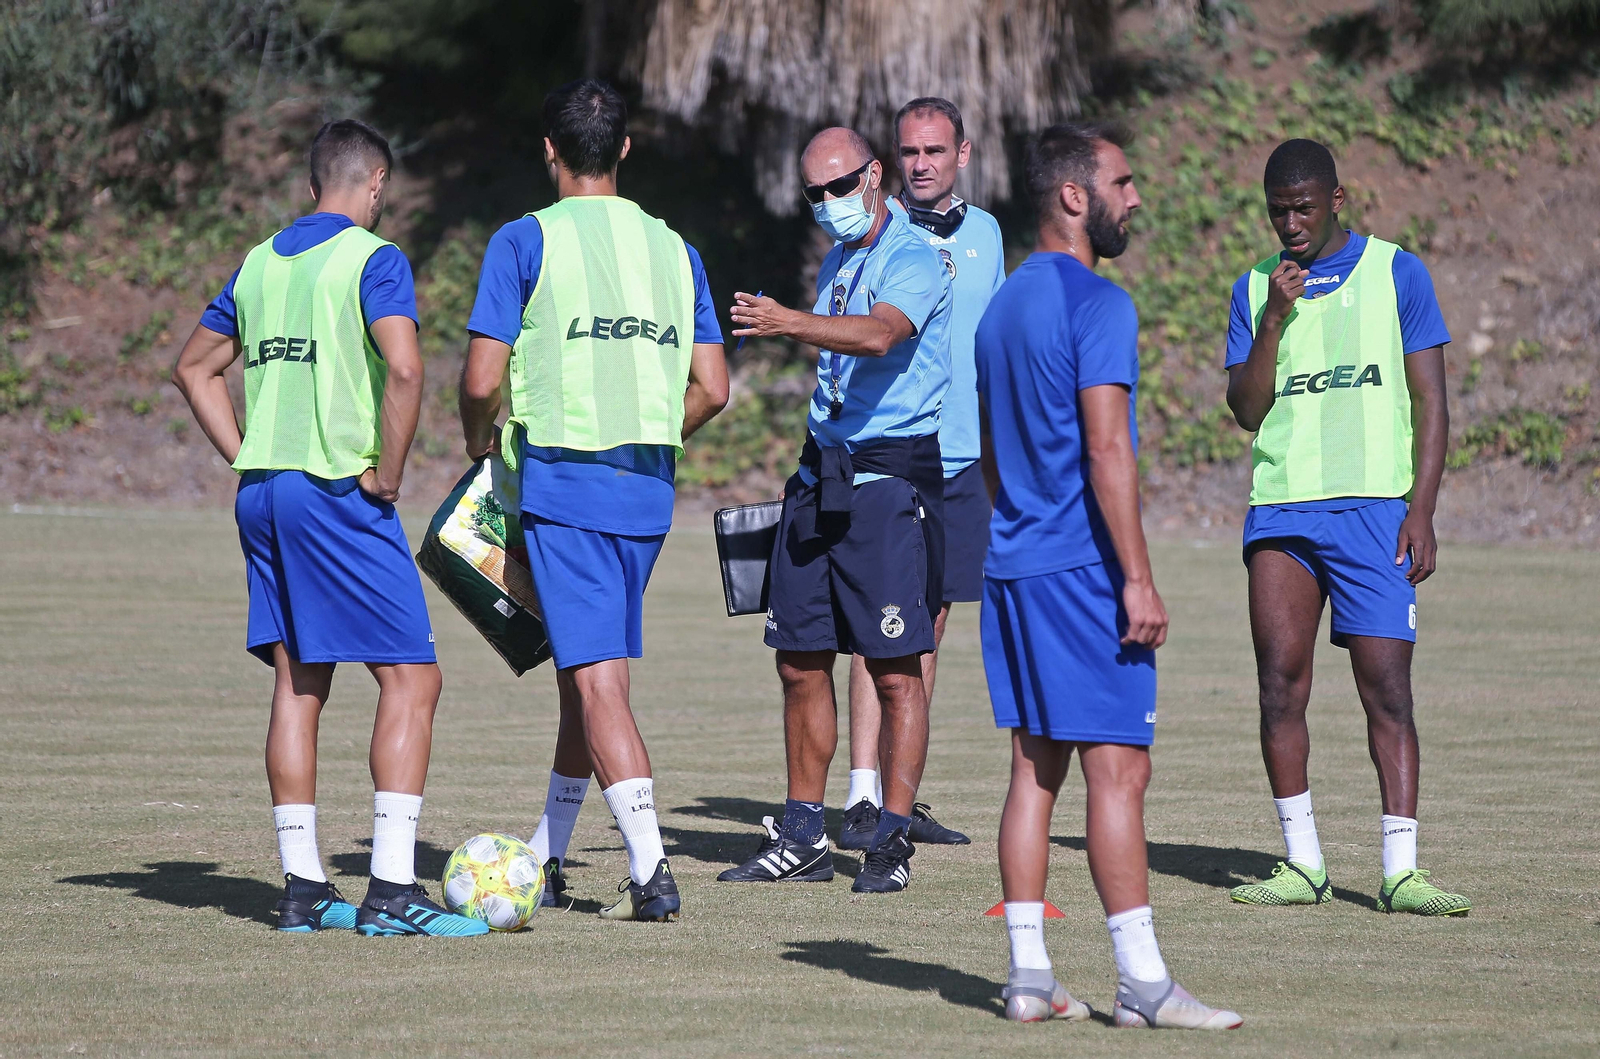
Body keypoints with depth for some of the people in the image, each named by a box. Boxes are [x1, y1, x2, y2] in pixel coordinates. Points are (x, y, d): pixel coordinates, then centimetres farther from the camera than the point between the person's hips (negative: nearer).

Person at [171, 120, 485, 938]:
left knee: (297, 685, 11)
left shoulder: (258, 263, 14)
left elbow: (195, 368, 22)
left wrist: (248, 458, 17)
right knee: (410, 678, -4)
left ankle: (303, 888, 11)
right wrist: (387, 476, -11)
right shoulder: (371, 258, -7)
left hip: (261, 493, 7)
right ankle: (391, 892, -12)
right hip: (337, 493, -7)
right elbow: (402, 370, -22)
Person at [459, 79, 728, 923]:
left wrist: (480, 442, 11)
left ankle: (651, 872, -17)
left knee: (598, 679, -8)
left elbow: (482, 380, -9)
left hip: (562, 480, -6)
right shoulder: (672, 249, 10)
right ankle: (546, 860, 27)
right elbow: (710, 389, 9)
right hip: (649, 489, 6)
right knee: (582, 670, 18)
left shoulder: (525, 242, -5)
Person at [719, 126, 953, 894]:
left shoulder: (913, 261, -10)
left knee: (895, 669, -7)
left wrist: (788, 324, -44)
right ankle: (802, 838, 14)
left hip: (892, 477, -8)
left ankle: (893, 841, -4)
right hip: (821, 474, 8)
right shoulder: (836, 264, 17)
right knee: (800, 660, 7)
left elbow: (880, 335, -30)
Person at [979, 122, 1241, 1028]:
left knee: (1036, 769, 9)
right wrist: (1138, 577, -17)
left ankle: (1030, 978, 8)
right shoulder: (1097, 305, -12)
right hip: (1082, 566, -9)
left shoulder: (1004, 306, 16)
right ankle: (1143, 982, -8)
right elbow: (1106, 449, -18)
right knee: (1119, 771, -7)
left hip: (1014, 566, 9)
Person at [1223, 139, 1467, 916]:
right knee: (1280, 682, -1)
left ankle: (1400, 871, -9)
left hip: (1374, 509, -3)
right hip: (1281, 510, 3)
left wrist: (1422, 512, -7)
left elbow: (1430, 402, 3)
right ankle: (1302, 863, 6)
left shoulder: (1396, 273, 5)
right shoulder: (1255, 289, 13)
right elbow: (1246, 409, 7)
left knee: (1386, 685, -8)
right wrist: (1275, 319, -7)